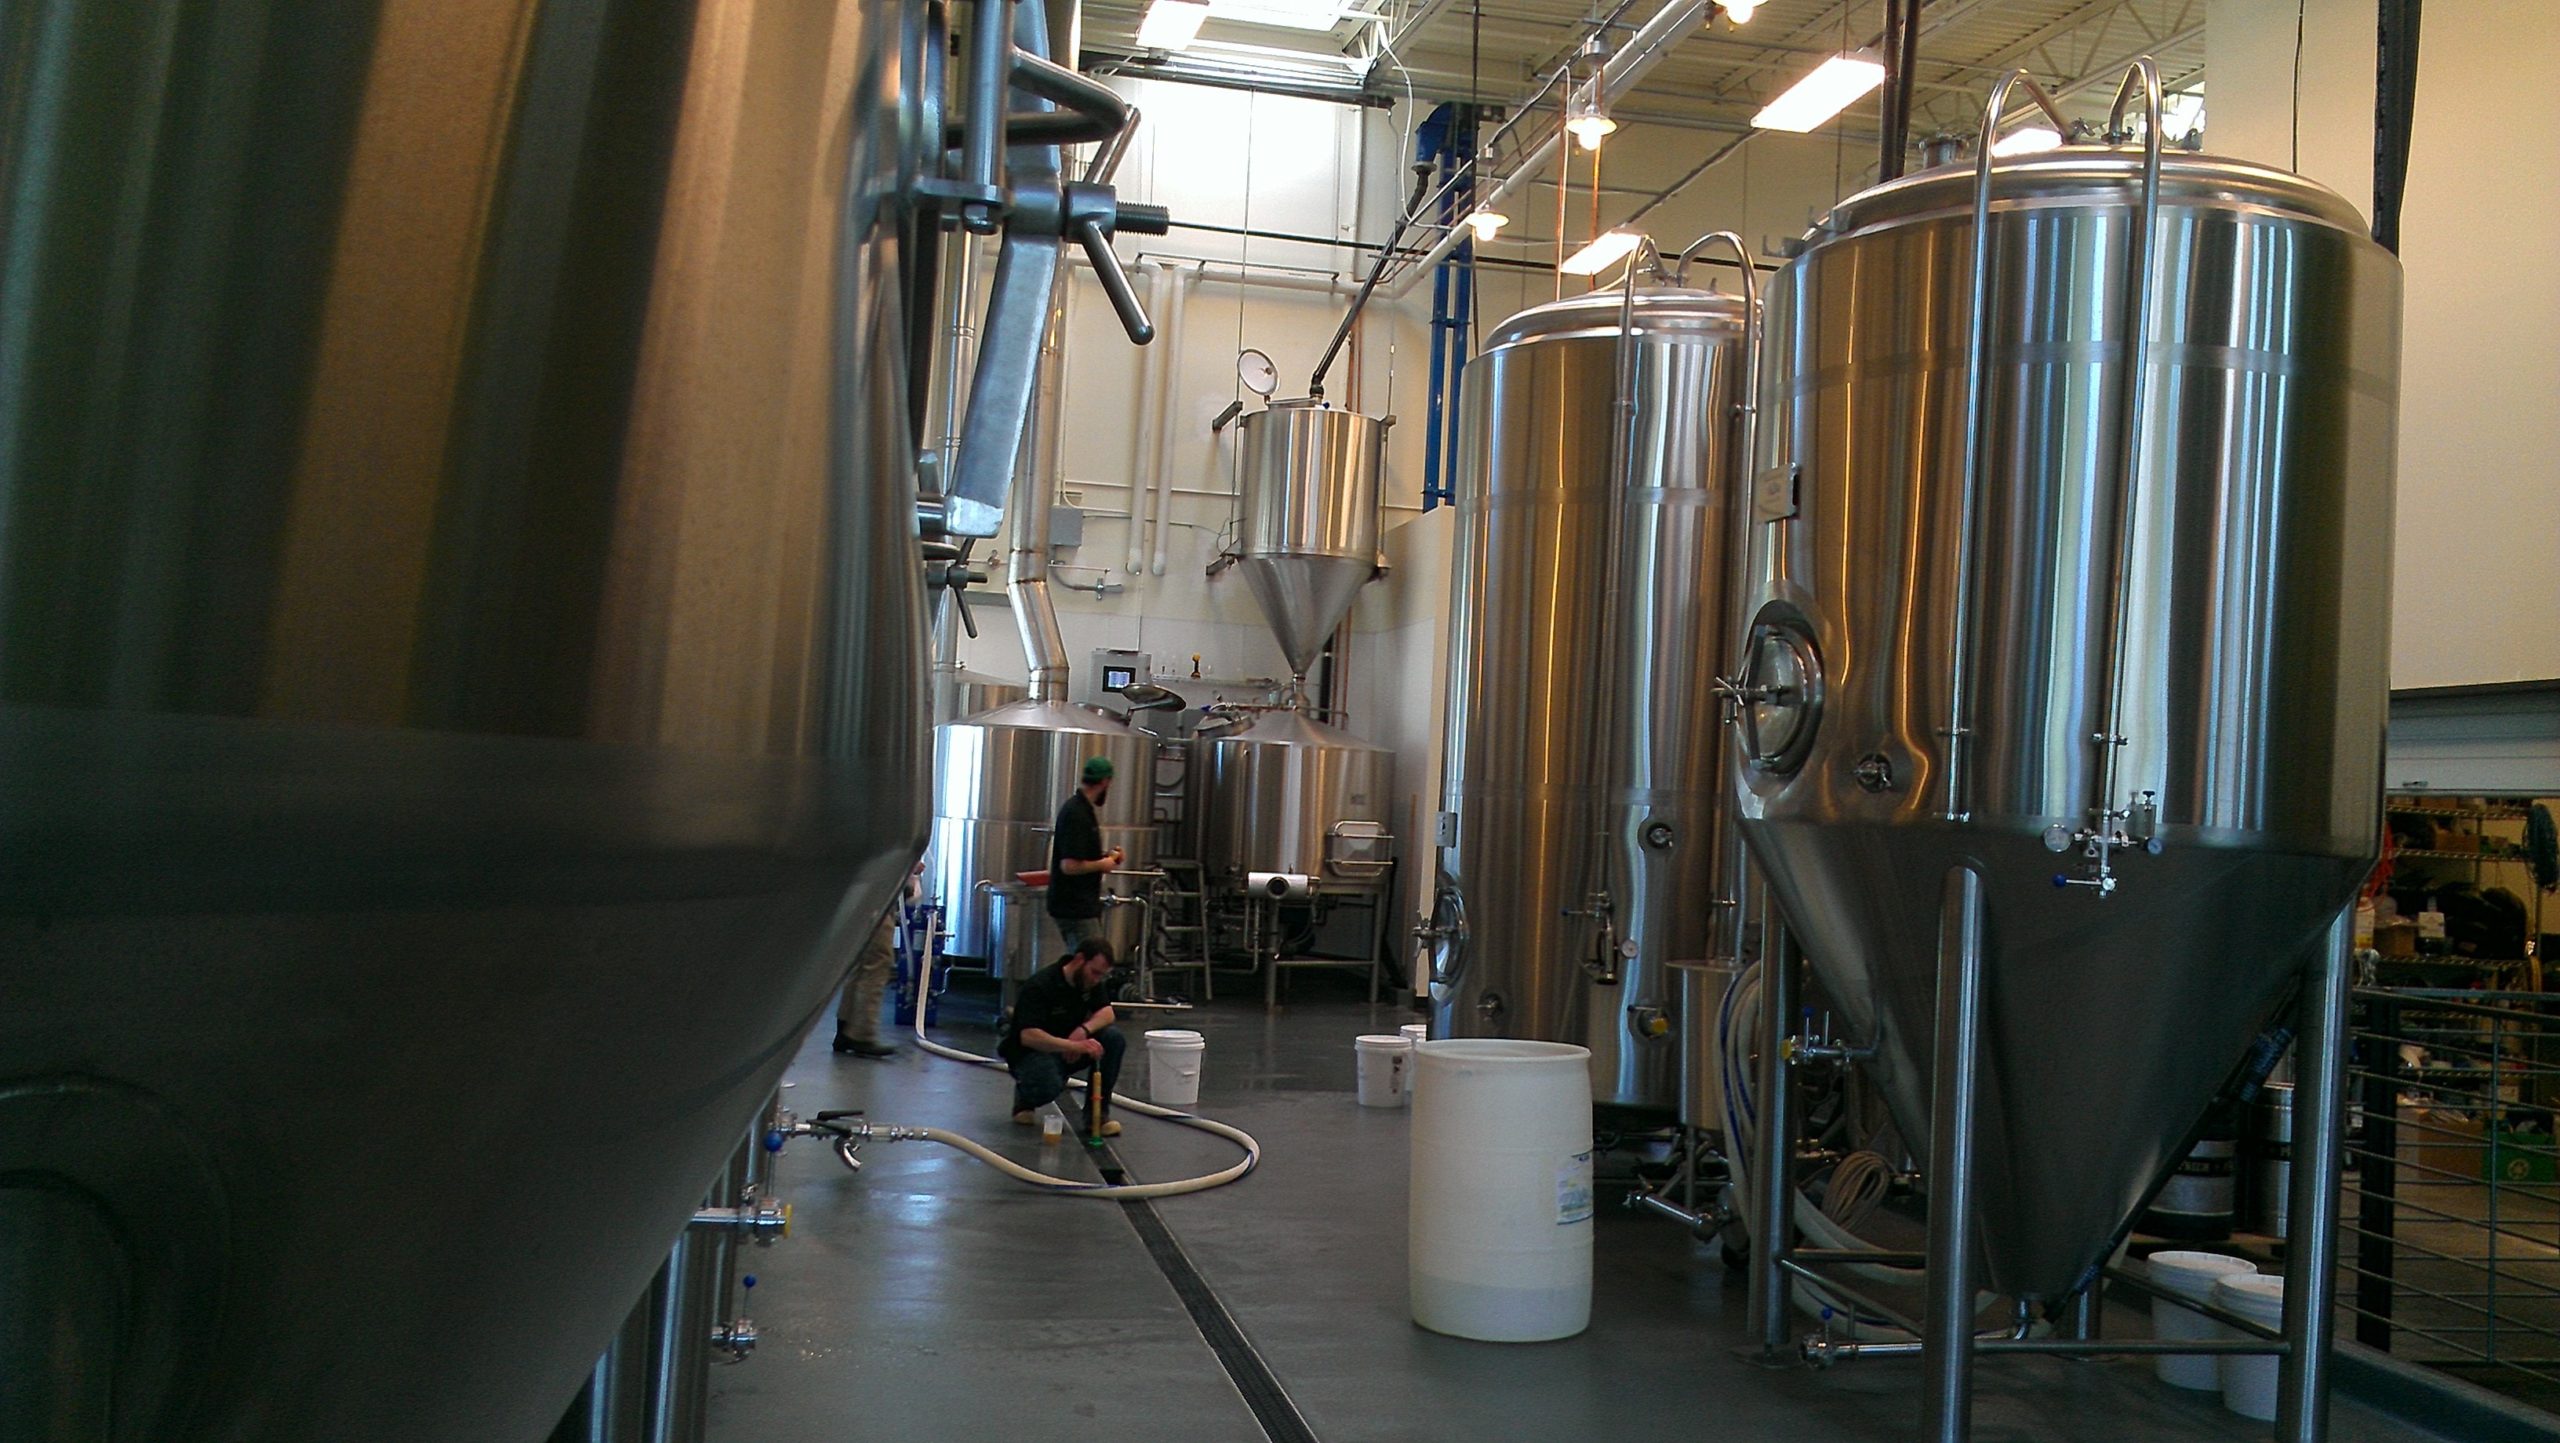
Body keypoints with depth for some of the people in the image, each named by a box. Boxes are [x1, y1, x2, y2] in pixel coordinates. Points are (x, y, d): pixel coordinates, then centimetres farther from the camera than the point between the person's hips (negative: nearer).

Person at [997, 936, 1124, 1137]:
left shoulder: (1090, 980, -5)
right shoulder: (1041, 985, -27)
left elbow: (1107, 1013, -6)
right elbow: (1029, 1036, -35)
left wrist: (1084, 1030, -27)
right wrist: (1075, 1045, -46)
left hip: (1069, 1045, 7)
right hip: (1032, 1052, -7)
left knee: (1113, 1038, -19)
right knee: (1049, 1086, -38)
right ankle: (1025, 1096, 0)